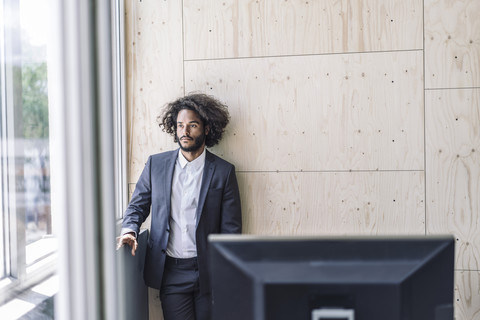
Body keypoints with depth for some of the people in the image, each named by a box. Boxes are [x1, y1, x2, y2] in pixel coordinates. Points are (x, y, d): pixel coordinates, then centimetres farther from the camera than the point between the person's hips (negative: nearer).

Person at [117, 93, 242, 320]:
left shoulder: (223, 171, -1)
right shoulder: (156, 164, 5)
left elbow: (231, 229, -1)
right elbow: (137, 206, 13)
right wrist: (129, 231, -9)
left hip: (208, 271, -1)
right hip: (170, 273, 1)